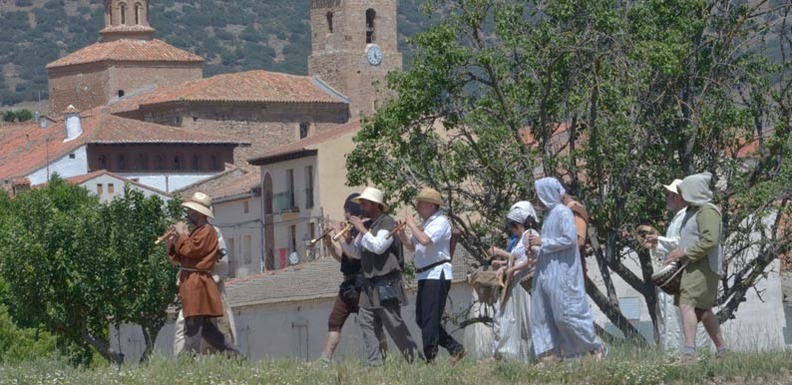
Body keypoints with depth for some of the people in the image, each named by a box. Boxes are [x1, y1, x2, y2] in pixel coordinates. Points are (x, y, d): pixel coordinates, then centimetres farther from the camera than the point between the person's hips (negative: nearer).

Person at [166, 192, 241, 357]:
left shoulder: (207, 231, -8)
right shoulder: (196, 231, 22)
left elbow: (190, 250, -20)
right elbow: (178, 257, 20)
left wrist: (182, 235, -6)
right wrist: (173, 240, 5)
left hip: (197, 283, -10)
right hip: (190, 282, 10)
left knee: (193, 325, -11)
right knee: (204, 325, 12)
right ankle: (233, 354, 14)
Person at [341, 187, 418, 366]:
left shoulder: (387, 223, -7)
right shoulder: (368, 225, 17)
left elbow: (379, 246, -21)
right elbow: (355, 252, 21)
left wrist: (362, 230, -15)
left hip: (386, 284, -8)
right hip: (369, 284, 8)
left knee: (394, 324, -9)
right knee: (366, 323, 1)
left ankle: (414, 356, -1)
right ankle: (374, 362, 1)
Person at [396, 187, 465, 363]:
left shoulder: (441, 222, -10)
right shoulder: (426, 223, 18)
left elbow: (425, 240, -25)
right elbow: (412, 246, 22)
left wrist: (413, 226, -11)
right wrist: (402, 235, 4)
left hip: (437, 274, -10)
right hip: (425, 275, 10)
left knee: (430, 319, -10)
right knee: (422, 319, 10)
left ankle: (430, 358, -9)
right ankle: (455, 348, 15)